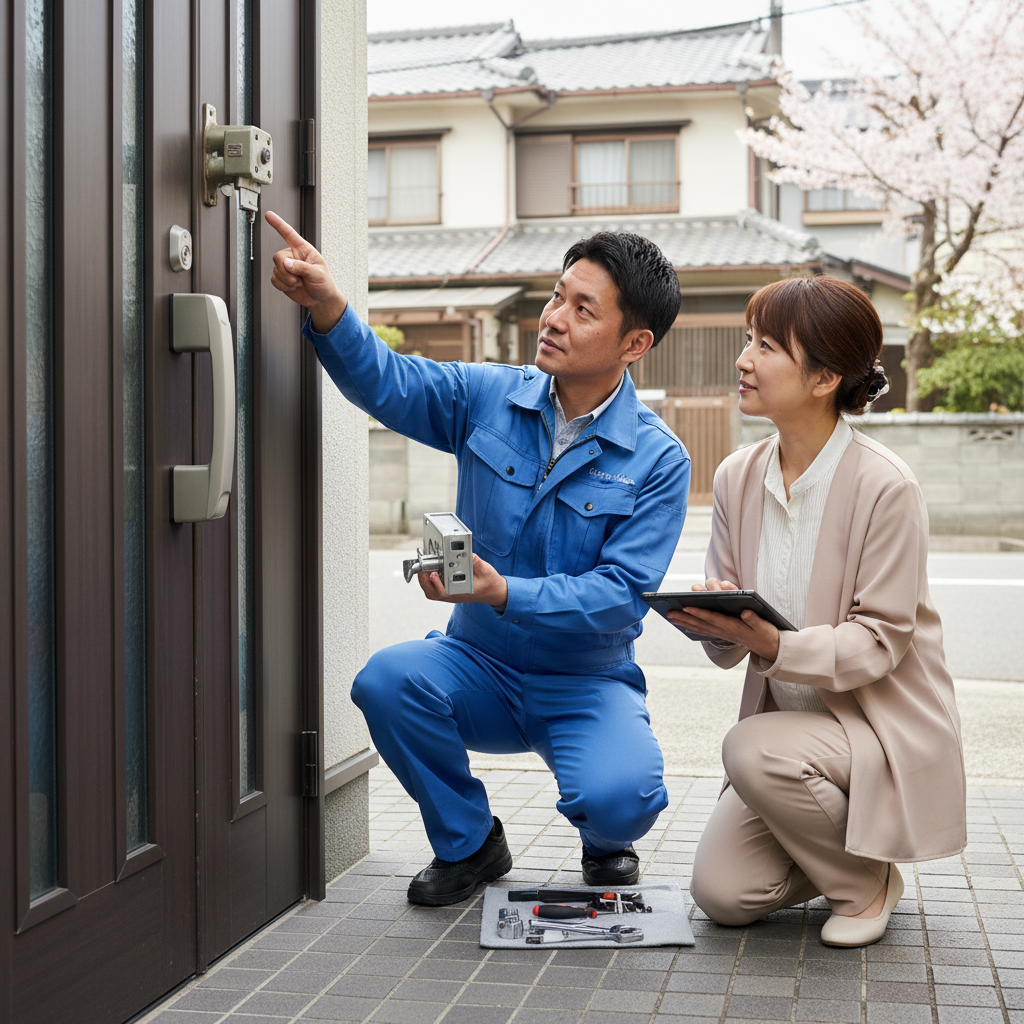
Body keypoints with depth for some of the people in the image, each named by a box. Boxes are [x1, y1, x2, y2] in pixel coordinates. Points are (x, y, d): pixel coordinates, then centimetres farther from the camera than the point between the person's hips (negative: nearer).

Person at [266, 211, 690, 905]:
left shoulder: (658, 460, -11)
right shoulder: (490, 398, -2)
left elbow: (618, 594, -17)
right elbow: (387, 382, -15)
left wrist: (504, 593, -33)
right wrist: (328, 308, -35)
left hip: (588, 685, -3)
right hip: (481, 668, 3)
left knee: (618, 798, -31)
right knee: (386, 679, -28)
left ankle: (607, 842, 12)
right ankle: (468, 844, 0)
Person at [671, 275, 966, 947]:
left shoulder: (884, 487, -18)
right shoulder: (738, 477, 0)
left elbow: (879, 642, -18)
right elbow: (729, 650, 2)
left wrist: (773, 644, -33)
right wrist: (713, 623, -23)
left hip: (884, 725, -5)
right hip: (788, 722, 5)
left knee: (753, 749, -33)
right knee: (721, 893, -10)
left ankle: (869, 879, -4)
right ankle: (828, 843, 22)